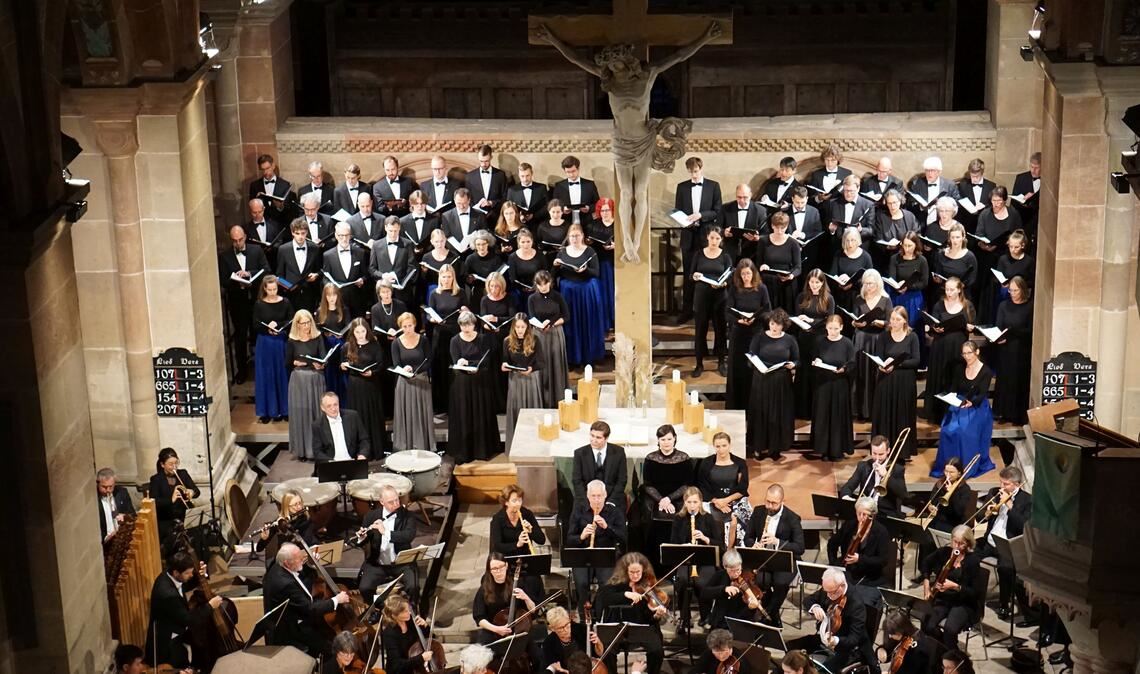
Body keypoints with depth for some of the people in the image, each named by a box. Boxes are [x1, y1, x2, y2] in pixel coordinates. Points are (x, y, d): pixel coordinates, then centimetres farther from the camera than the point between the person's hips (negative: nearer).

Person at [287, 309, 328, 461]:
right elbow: (287, 361, 6)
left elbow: (323, 356, -14)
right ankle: (302, 450, 11)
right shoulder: (292, 341, -2)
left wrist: (321, 364, -33)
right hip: (298, 380, 0)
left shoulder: (318, 337, -2)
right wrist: (295, 362, -12)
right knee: (300, 413, 3)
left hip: (316, 379, 0)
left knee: (317, 412, 5)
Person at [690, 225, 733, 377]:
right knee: (701, 329, 3)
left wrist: (723, 284, -23)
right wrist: (694, 276, -18)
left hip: (719, 297, 0)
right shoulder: (699, 254, 4)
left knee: (720, 329, 4)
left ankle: (721, 362, 16)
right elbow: (690, 275, 5)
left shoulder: (725, 256, 2)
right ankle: (699, 363, 11)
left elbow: (730, 278, -2)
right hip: (701, 296, 0)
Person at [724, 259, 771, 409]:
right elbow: (727, 313, -3)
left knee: (753, 369, 2)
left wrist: (755, 318, -18)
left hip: (756, 333, -1)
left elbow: (768, 312, -1)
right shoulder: (734, 289, -1)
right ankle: (735, 405, 11)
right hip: (738, 334, 1)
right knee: (737, 369, 4)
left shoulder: (761, 288, -2)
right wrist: (738, 320, -21)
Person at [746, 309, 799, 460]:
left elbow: (797, 361, 8)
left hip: (782, 384, 1)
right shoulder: (759, 337, 0)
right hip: (762, 381, -1)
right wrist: (754, 362, -22)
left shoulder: (789, 340, 2)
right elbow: (751, 357, 0)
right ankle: (759, 446, 14)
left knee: (780, 415, 5)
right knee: (761, 413, 3)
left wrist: (793, 364, -14)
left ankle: (775, 446, 18)